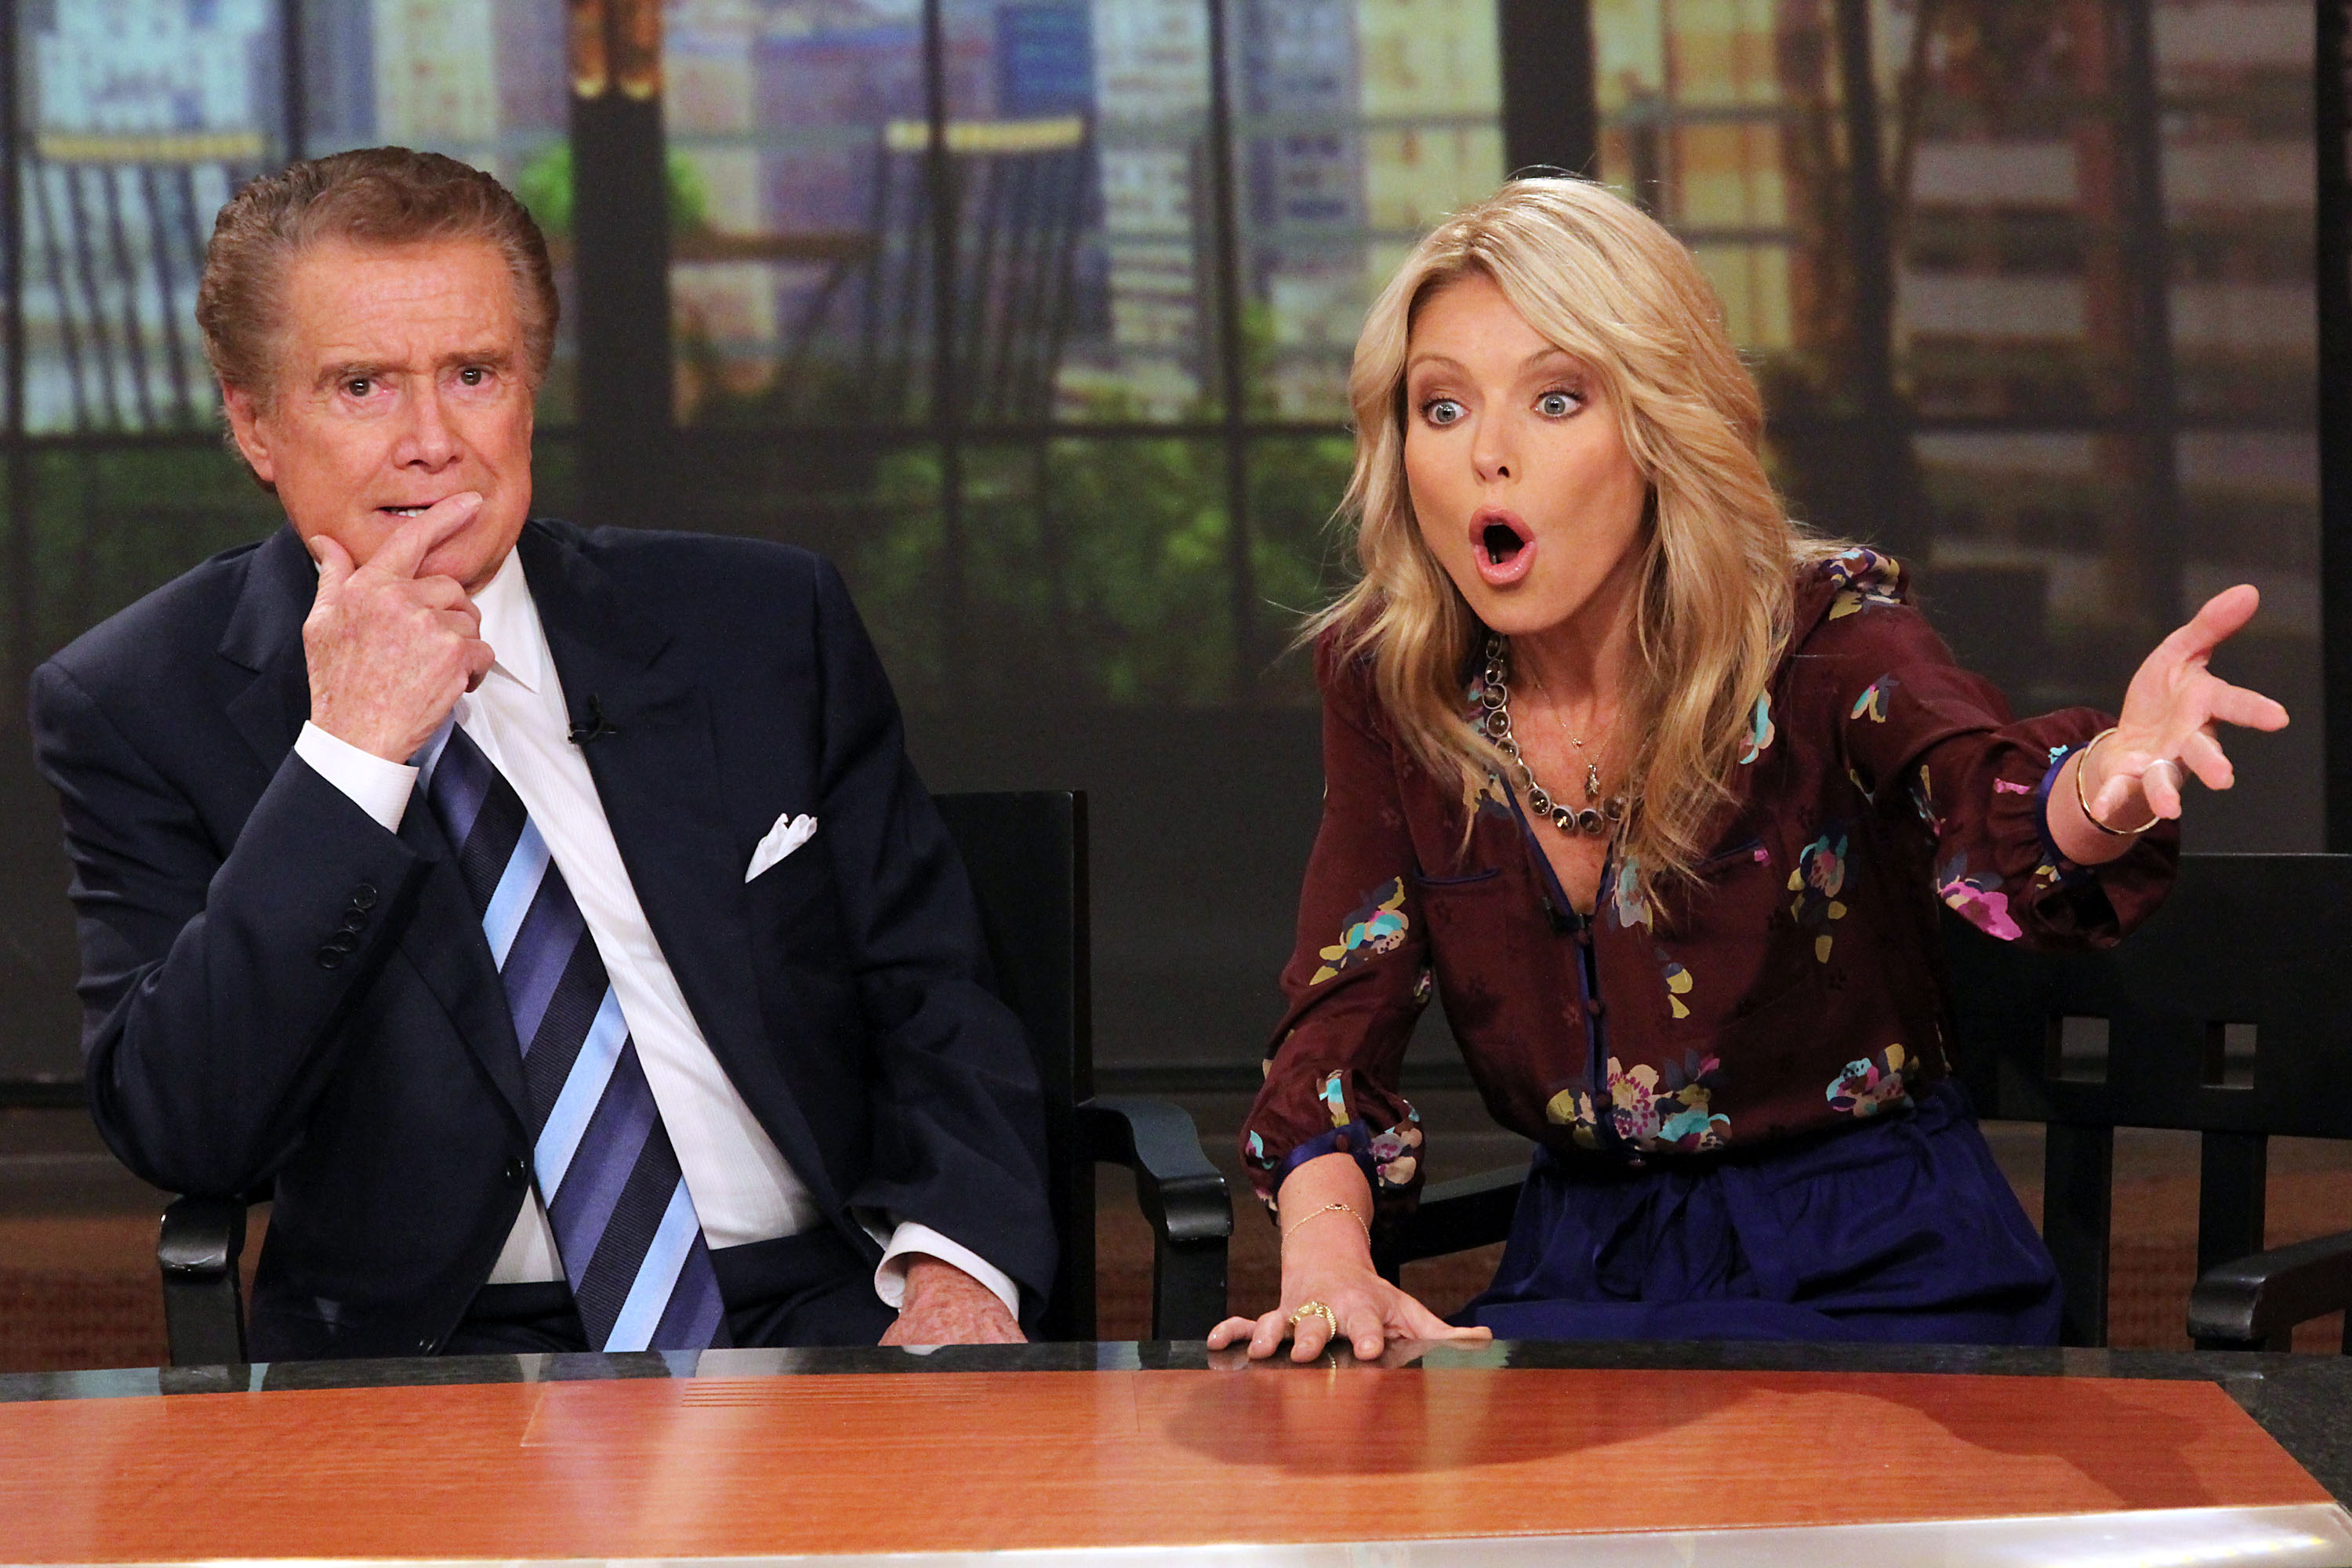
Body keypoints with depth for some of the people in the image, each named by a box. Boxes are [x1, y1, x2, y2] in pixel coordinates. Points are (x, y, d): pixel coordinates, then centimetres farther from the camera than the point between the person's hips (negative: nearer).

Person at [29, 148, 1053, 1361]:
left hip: (822, 1316, 1)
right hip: (422, 1359, -1)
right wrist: (349, 755, -14)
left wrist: (954, 1264, -7)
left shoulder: (763, 626, 11)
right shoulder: (135, 704, 4)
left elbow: (931, 993, 13)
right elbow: (181, 1136, -7)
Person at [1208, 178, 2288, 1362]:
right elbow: (1345, 1003, -3)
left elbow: (1997, 814, -33)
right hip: (1582, 1257, 4)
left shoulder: (1819, 633, -12)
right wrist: (1323, 1252, -25)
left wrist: (2109, 783, -59)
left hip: (1868, 1270, -3)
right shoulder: (1384, 679, -1)